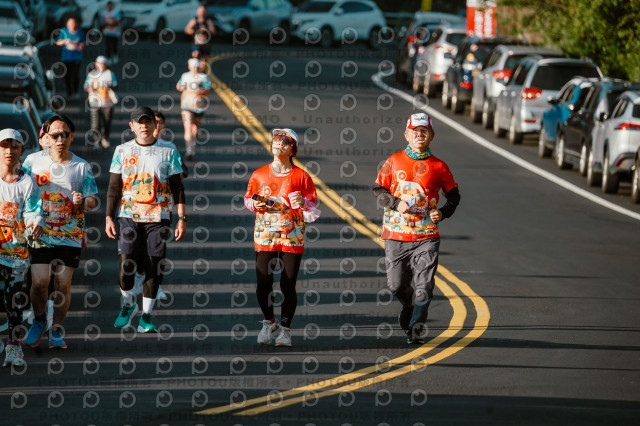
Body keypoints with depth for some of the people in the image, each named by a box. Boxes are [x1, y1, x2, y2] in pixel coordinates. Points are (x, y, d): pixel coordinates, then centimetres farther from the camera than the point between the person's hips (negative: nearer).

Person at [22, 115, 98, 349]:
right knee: (39, 281, -10)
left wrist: (82, 201, -17)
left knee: (63, 283, -3)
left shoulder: (82, 167, 3)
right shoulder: (33, 161, 2)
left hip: (70, 235, 0)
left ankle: (57, 330, 15)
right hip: (40, 232, 0)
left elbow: (92, 201, 6)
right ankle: (39, 321, 17)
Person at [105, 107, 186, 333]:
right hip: (129, 215, 0)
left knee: (154, 266, -1)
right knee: (126, 264, -11)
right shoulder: (122, 151, 7)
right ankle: (128, 304, 15)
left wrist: (182, 218, -1)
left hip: (158, 217, 0)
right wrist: (109, 217, 3)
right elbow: (114, 187, 11)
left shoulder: (168, 150, 5)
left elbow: (177, 187, 6)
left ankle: (146, 316, 8)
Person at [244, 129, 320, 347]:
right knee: (263, 284, -4)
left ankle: (285, 329, 12)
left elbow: (313, 203, 5)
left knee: (288, 285, -2)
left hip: (292, 235, -1)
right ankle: (269, 323, 20)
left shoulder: (300, 176, 3)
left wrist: (303, 203, -16)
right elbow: (248, 198, 17)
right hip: (265, 234, 1)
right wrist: (255, 204, -4)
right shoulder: (259, 175, 8)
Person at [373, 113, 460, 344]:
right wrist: (396, 203, -9)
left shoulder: (438, 167, 3)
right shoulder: (394, 162, 4)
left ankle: (416, 329, -1)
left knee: (424, 284, -10)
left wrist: (443, 212, -6)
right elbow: (378, 189, 9)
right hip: (396, 233, 1)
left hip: (426, 235, -1)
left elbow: (454, 195, 13)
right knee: (396, 284, 8)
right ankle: (409, 306, 39)